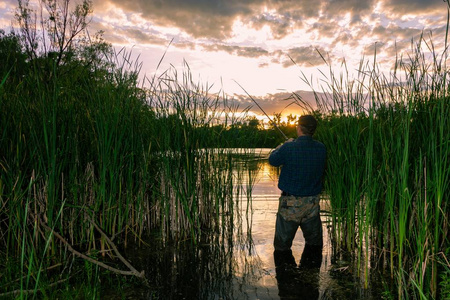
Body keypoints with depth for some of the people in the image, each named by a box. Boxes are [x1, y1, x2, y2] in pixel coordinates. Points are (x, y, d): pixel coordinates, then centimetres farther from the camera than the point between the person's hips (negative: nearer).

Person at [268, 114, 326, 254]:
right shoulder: (321, 148, -4)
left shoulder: (289, 148, -18)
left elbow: (273, 160, -2)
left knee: (282, 245, 12)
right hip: (313, 201, 4)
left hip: (290, 202, -4)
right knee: (314, 244, 20)